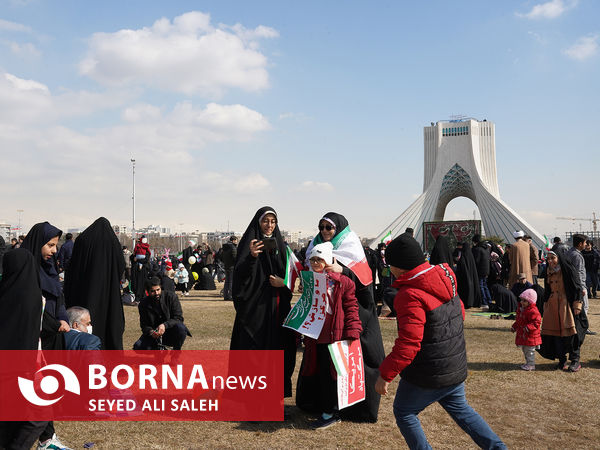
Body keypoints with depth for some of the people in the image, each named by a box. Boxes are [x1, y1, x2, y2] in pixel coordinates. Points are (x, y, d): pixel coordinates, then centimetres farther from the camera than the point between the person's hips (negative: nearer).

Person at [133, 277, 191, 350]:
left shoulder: (171, 297, -10)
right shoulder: (143, 304, -4)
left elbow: (178, 318, -15)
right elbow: (144, 325, -2)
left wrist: (165, 325, -33)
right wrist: (150, 332, -26)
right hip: (154, 336, 2)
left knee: (181, 328, -35)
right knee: (138, 347, -23)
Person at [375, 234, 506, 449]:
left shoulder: (411, 295, -25)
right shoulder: (445, 280, 1)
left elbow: (408, 343, -29)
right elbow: (460, 312, 15)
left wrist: (385, 374, -22)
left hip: (427, 375, -8)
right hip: (455, 368, 8)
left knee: (404, 412, 13)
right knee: (460, 409, 26)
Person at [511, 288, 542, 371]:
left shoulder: (533, 311, -20)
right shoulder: (520, 309, 10)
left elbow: (537, 322, -24)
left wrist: (528, 327, -33)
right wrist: (514, 327, 17)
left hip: (530, 336, -9)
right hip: (522, 335, 9)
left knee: (530, 351, 0)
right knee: (525, 350, 19)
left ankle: (531, 365, 10)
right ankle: (528, 363, 31)